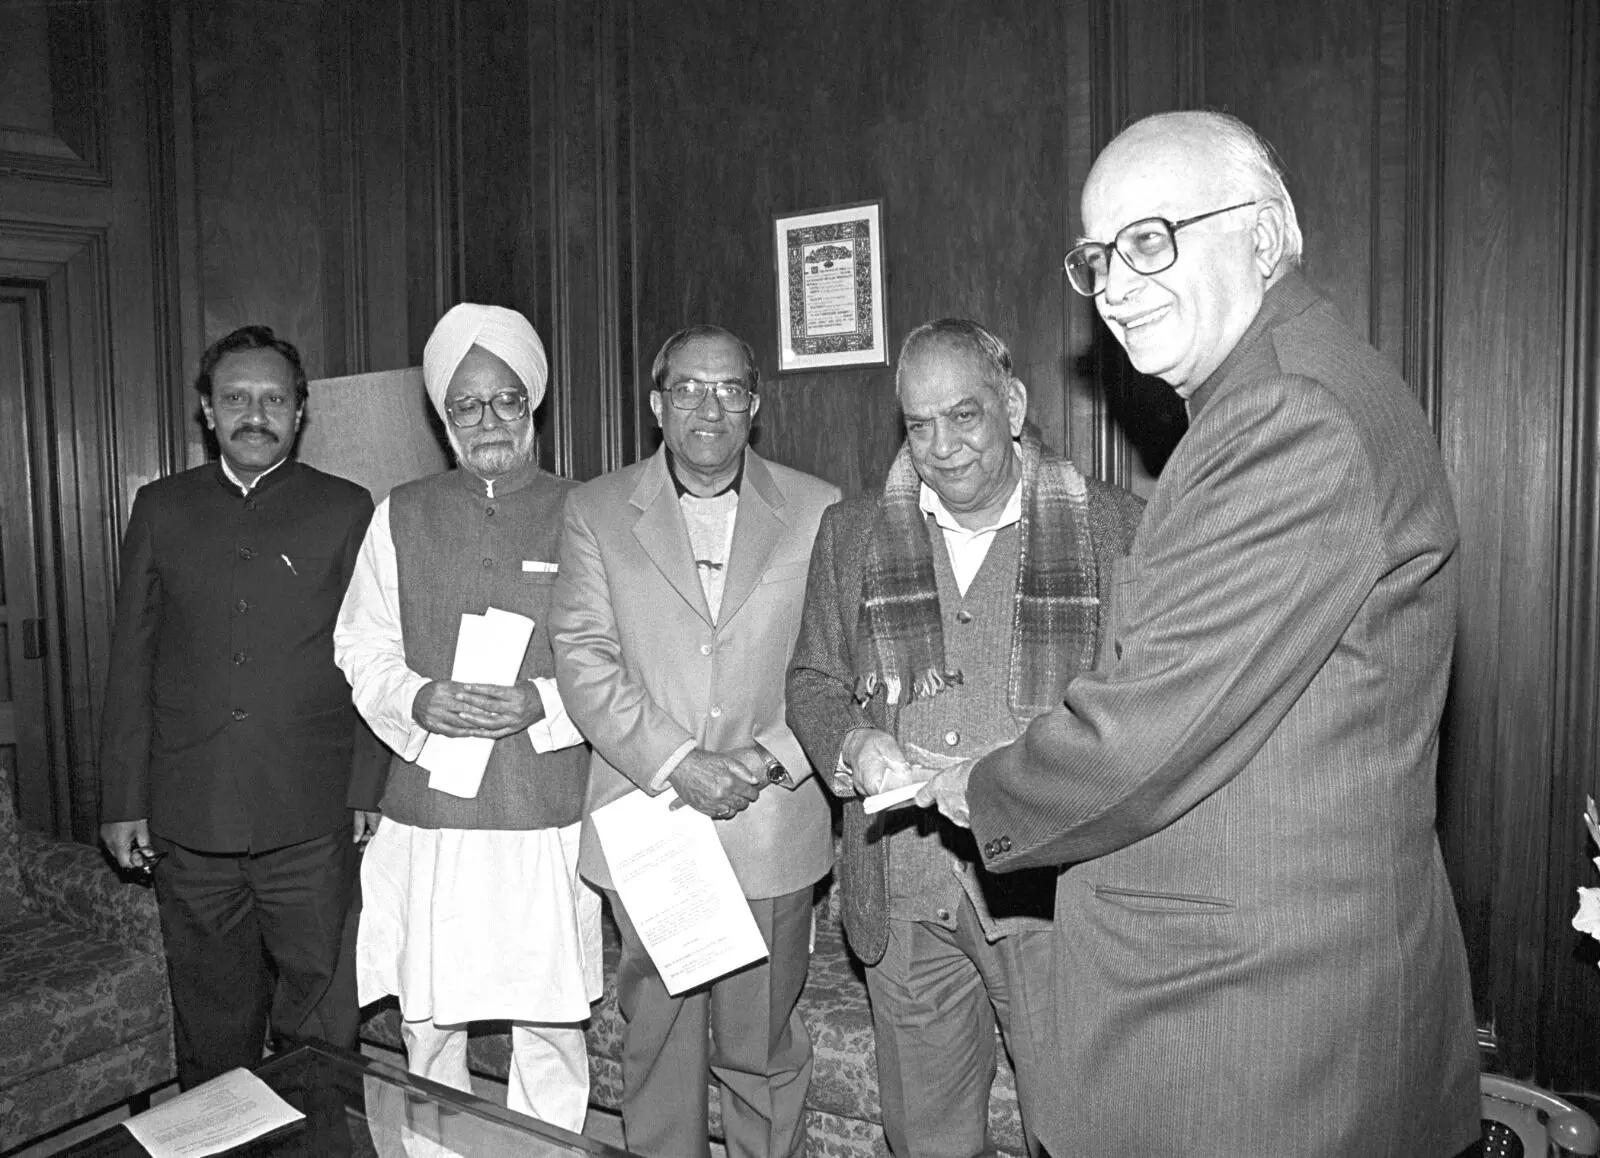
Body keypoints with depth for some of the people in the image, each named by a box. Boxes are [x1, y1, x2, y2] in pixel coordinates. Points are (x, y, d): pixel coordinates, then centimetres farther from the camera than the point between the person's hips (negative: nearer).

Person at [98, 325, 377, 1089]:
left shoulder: (345, 510, 3)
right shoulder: (161, 508, 9)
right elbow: (130, 660, 9)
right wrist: (123, 799, 5)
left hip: (311, 820, -2)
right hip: (187, 820, 2)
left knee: (319, 1017, 6)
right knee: (210, 1017, 14)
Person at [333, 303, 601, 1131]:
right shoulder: (401, 515, 8)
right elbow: (362, 647, 8)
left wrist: (540, 704, -17)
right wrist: (418, 700, -11)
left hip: (547, 819, -1)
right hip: (428, 816, 2)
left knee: (550, 1024, 8)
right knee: (426, 1026, 12)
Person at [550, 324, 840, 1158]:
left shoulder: (817, 511, 4)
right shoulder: (596, 510, 5)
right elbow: (583, 657, -3)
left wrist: (771, 757, -12)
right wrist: (676, 763, -13)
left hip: (772, 828, 0)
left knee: (761, 1050, 10)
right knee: (654, 1043, 13)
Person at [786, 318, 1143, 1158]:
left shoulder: (1110, 527, 0)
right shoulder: (851, 534, 8)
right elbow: (812, 681, 12)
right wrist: (854, 743, -8)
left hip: (1053, 879, -2)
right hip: (903, 892, 3)